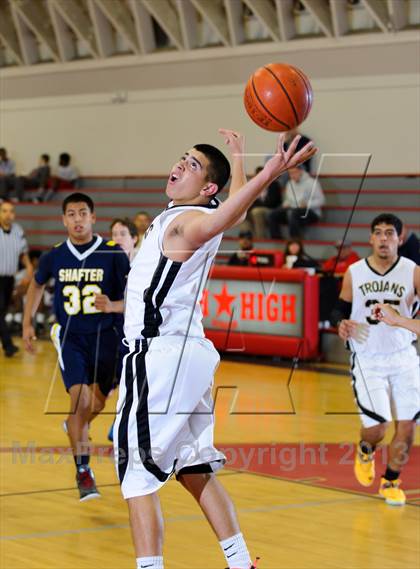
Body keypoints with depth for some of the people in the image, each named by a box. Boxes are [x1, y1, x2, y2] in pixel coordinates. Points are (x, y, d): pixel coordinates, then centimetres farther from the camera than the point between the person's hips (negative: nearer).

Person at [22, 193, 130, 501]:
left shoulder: (114, 254, -10)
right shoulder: (54, 257, -2)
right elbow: (37, 284, 19)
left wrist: (112, 306, -26)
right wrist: (27, 323, 15)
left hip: (106, 336, 0)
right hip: (70, 337, 0)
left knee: (96, 404, 16)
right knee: (79, 397, -19)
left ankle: (75, 426, 52)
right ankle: (83, 471, -11)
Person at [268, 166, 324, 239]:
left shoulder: (311, 182, -6)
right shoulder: (290, 184, 14)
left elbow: (320, 200, -11)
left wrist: (307, 204, -25)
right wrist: (286, 203, 1)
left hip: (311, 212, -6)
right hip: (292, 209, 7)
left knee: (292, 214, -38)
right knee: (272, 215, -15)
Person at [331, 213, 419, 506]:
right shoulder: (354, 273, -1)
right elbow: (340, 308, 9)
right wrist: (342, 323, -14)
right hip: (367, 359, -1)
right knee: (377, 426, -9)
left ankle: (391, 482, 22)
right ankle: (365, 451, 28)